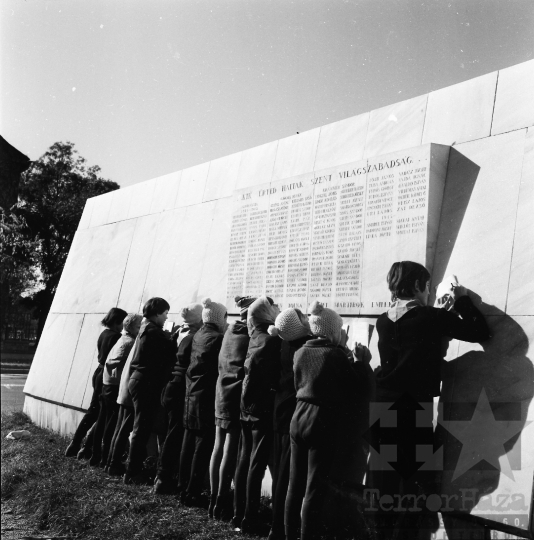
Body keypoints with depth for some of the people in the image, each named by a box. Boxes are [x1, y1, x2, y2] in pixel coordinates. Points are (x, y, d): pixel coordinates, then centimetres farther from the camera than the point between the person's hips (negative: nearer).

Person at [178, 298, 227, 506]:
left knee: (189, 444, 14)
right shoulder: (217, 338, -13)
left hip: (191, 396, 8)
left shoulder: (197, 336, 9)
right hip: (207, 398, -8)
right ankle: (192, 494, 3)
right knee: (203, 447, -1)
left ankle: (183, 489, 24)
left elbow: (191, 365, 12)